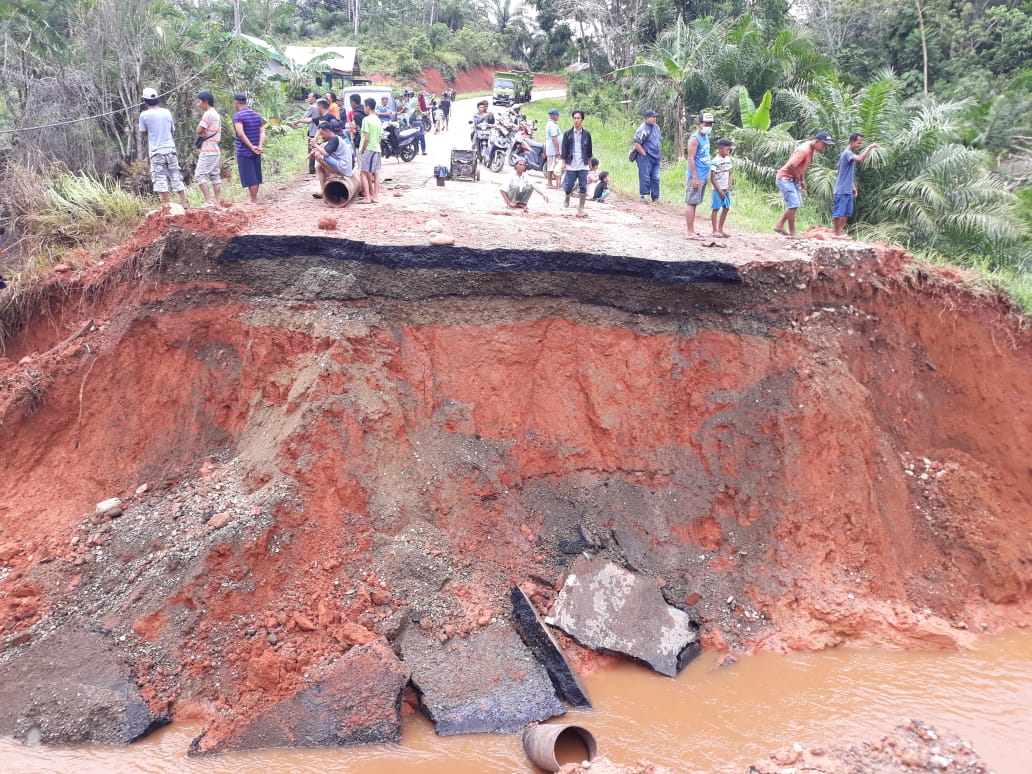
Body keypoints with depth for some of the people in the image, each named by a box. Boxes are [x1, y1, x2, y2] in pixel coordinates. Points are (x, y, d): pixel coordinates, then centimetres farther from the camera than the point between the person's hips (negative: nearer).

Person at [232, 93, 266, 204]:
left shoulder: (238, 116, -11)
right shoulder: (256, 115, 10)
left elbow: (240, 133, -25)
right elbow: (262, 131, 0)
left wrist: (251, 147, -22)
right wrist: (260, 146, -12)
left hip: (244, 152, -7)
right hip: (256, 152, 7)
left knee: (250, 178, -2)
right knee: (256, 177, 14)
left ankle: (253, 201, 1)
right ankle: (254, 199, 23)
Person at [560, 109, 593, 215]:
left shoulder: (587, 134, 5)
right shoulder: (568, 133, 1)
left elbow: (589, 150, 13)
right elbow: (564, 149, 1)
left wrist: (589, 162, 12)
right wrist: (563, 163, -4)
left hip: (583, 166, 1)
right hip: (570, 165, -1)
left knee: (583, 188, -2)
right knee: (567, 186, -1)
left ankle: (581, 209, 7)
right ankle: (567, 196, 33)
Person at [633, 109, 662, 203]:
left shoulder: (656, 127, 12)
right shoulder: (643, 129, -13)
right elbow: (636, 144, -17)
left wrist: (659, 154, 19)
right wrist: (644, 154, -15)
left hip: (656, 157, 8)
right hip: (645, 158, -8)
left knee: (655, 178, 9)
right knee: (645, 177, -6)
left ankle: (655, 197, 15)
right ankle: (644, 196, 0)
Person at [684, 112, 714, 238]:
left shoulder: (706, 137, 14)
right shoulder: (695, 139, -13)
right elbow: (691, 159, -17)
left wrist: (706, 175, 16)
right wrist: (695, 178, -21)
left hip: (704, 176, 8)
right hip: (696, 176, -8)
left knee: (694, 203, 12)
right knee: (691, 203, -5)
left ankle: (692, 229, 17)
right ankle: (690, 232, -6)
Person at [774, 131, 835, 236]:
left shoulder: (811, 150, 7)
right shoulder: (804, 150, -23)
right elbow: (791, 166, -32)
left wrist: (802, 181, 13)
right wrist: (798, 178, -16)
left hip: (793, 179, 10)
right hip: (785, 178, -10)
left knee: (797, 204, 17)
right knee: (794, 204, -14)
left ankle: (779, 225, 20)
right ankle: (792, 233, -9)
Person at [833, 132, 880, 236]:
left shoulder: (851, 154, 16)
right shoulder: (847, 153, -16)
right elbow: (860, 159, -36)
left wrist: (853, 187, 21)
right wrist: (870, 147, -29)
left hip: (848, 191, 10)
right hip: (842, 191, -10)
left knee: (847, 212, 13)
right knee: (839, 213, -3)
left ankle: (841, 232, 20)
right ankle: (837, 233, 3)